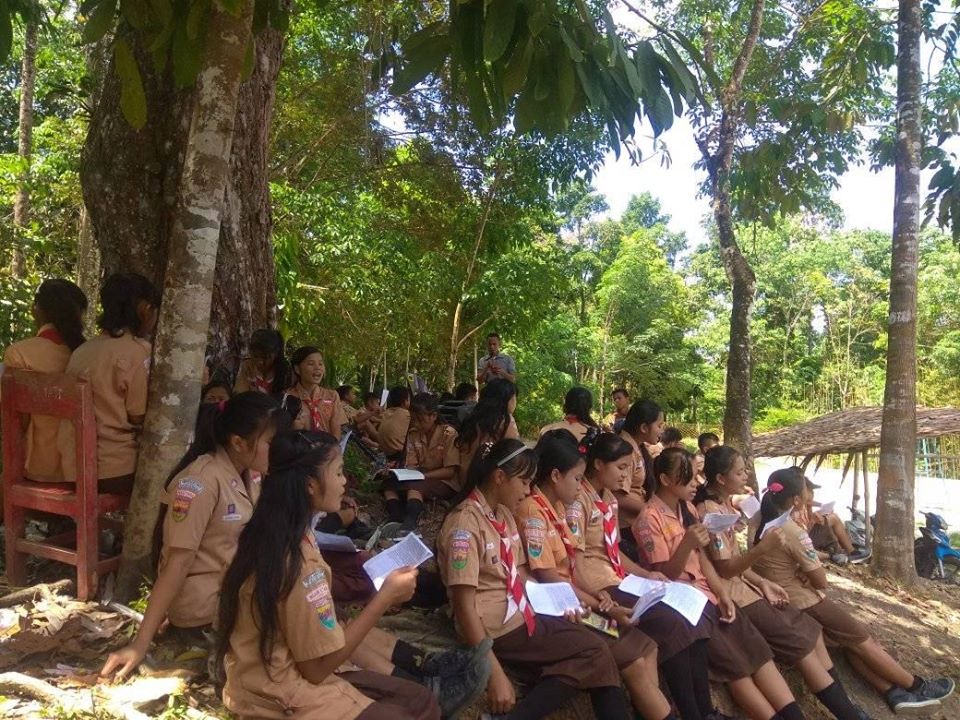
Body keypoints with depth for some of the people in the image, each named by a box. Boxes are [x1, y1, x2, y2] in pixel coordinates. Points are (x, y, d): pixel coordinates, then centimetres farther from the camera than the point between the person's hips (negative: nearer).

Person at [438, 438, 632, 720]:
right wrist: (495, 674, -23)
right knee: (594, 652, -7)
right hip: (498, 629, -8)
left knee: (593, 649, -5)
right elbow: (463, 604, -20)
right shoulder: (465, 523, -17)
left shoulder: (504, 514, 10)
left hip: (519, 614, 8)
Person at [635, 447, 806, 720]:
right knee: (734, 664, -17)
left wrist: (722, 593, -2)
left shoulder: (689, 509, 12)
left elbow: (702, 559, 13)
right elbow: (664, 576, -14)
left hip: (706, 592, 7)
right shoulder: (649, 518, -12)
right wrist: (686, 544, -30)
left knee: (758, 651, -9)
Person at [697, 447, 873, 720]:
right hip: (730, 593, -9)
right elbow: (724, 569, -22)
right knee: (801, 643, -9)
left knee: (811, 630, 7)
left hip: (743, 584, 9)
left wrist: (762, 583, 2)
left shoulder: (724, 505, 10)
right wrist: (761, 548, -33)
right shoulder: (709, 511, -19)